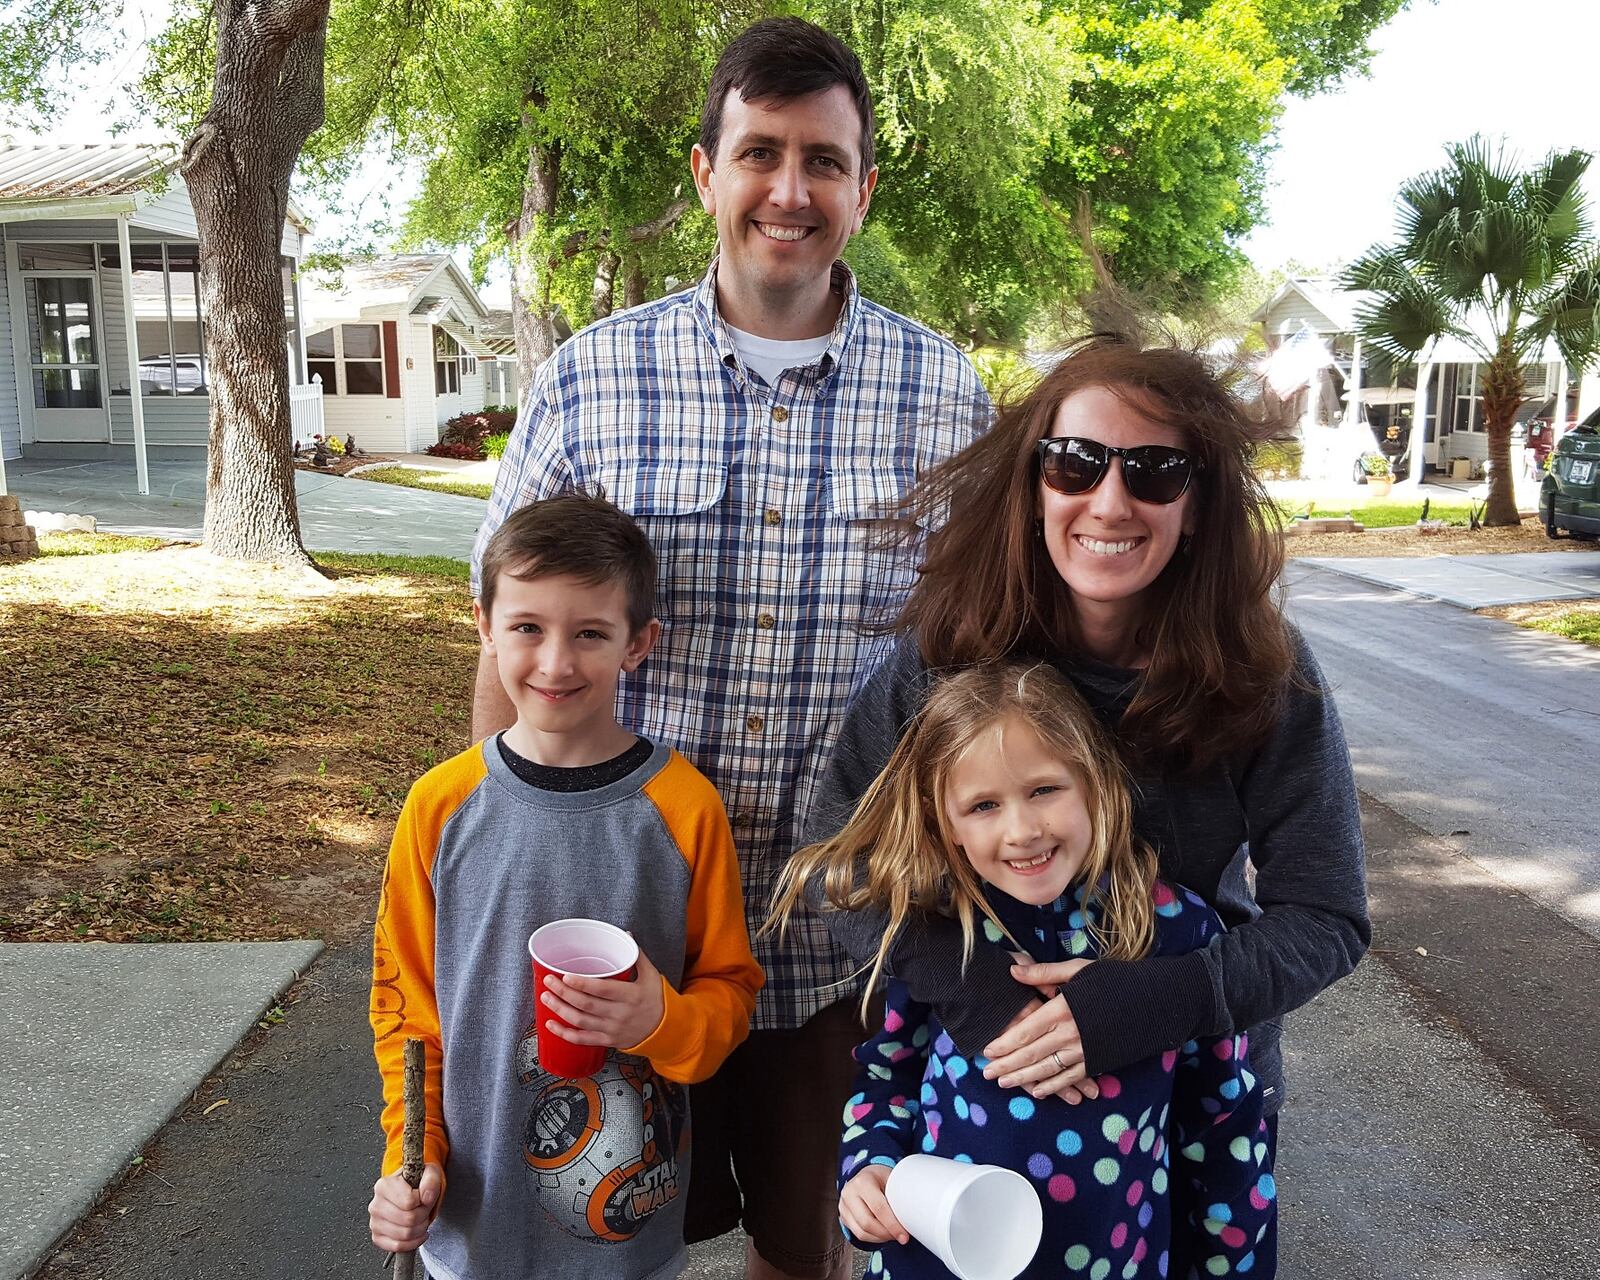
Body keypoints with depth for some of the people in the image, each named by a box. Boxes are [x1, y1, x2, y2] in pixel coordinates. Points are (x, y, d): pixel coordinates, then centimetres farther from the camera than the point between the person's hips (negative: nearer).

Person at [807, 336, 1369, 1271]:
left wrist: (1161, 1000, -32)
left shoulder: (1263, 672, -21)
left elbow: (1326, 919, -16)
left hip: (1202, 1084, 0)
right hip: (981, 1078, 0)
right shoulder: (952, 645, -20)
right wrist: (964, 982, -33)